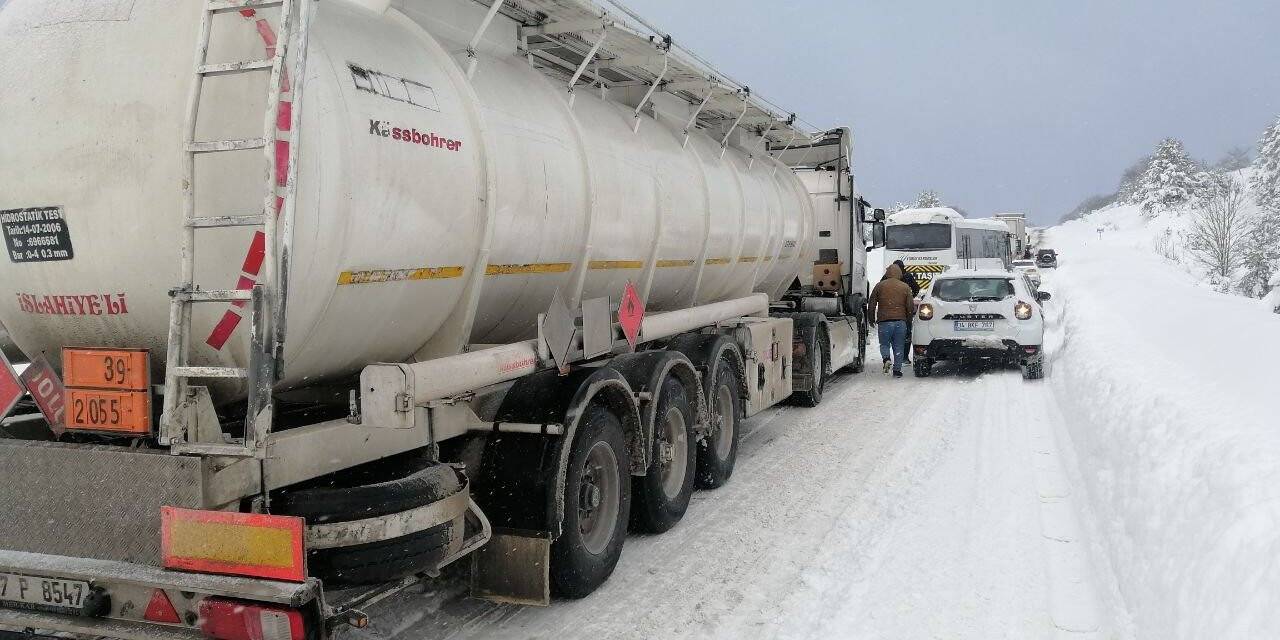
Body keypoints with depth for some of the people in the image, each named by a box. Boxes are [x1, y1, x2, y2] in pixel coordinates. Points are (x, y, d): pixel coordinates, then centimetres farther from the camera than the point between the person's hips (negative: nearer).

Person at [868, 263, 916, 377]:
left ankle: (886, 358, -16)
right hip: (900, 322, 1)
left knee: (884, 344, 12)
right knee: (898, 347, 9)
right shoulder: (905, 287, 6)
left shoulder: (880, 285, 3)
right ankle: (897, 370, 8)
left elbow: (872, 305, 4)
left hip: (884, 322, -1)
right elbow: (911, 307, 4)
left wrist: (872, 320, 16)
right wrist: (907, 317, 23)